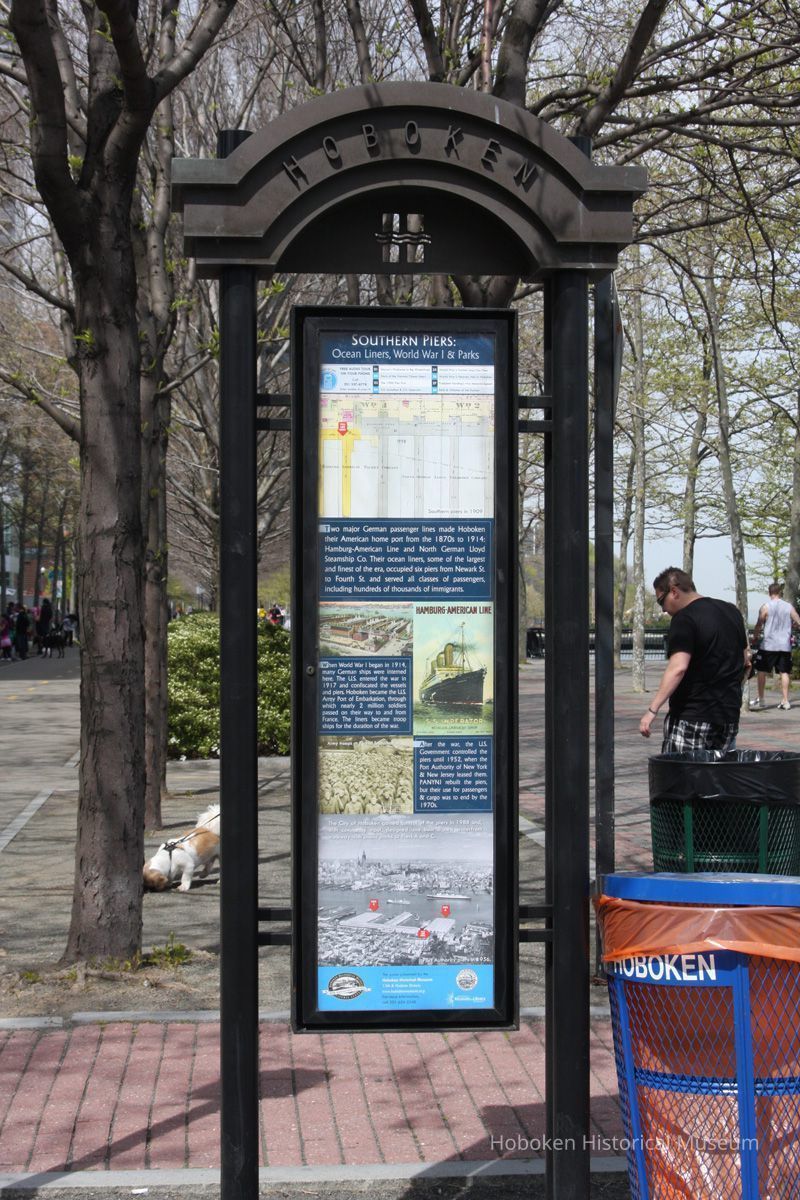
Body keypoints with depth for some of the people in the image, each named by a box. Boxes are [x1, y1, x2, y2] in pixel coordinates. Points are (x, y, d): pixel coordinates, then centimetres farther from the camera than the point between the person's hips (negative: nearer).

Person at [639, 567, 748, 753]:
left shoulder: (684, 619, -13)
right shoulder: (732, 611, 12)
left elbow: (678, 668, -25)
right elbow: (745, 658, 22)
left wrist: (652, 710, -27)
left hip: (692, 715, -8)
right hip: (730, 713, 8)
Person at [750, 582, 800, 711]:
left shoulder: (765, 607, -5)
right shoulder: (789, 607, 3)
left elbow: (759, 625, -3)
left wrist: (755, 637, 13)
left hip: (768, 645, -3)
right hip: (785, 646, 3)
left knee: (761, 672, 8)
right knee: (784, 672, 6)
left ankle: (760, 700, 10)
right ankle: (785, 701, 2)